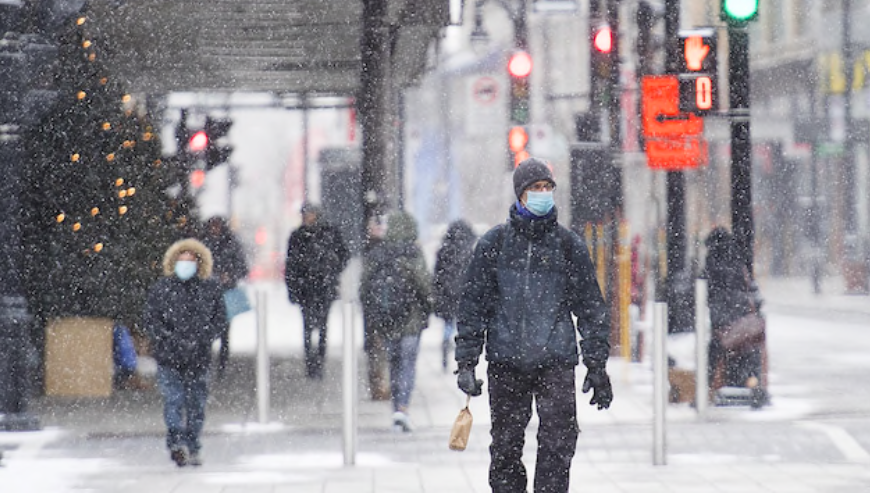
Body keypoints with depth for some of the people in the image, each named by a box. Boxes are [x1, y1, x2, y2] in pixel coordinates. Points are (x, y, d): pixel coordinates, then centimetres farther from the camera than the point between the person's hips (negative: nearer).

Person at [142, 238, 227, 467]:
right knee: (173, 400, -15)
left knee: (196, 405, 6)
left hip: (199, 359, 2)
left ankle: (192, 449, 15)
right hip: (168, 358, -2)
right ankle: (177, 443, -23)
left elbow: (220, 321, 8)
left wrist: (201, 340, -8)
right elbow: (149, 320, 2)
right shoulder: (160, 288, 3)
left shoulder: (211, 289, 6)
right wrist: (171, 340, -11)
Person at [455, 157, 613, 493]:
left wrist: (597, 365, 8)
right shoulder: (494, 244, 6)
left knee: (559, 444, -9)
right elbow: (474, 305, 8)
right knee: (506, 446, 4)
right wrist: (465, 362, 2)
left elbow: (590, 306, 12)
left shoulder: (568, 245, 8)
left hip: (556, 362, 0)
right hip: (505, 361, 0)